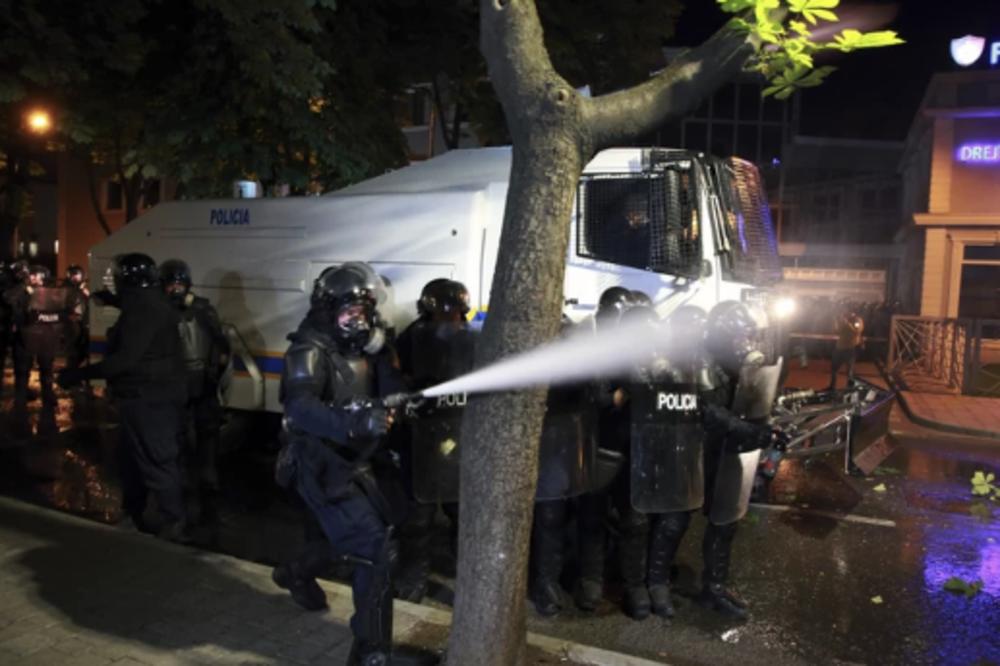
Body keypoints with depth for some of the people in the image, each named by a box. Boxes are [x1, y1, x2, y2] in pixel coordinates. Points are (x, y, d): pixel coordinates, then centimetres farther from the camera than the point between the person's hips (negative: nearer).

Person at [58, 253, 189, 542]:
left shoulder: (144, 311, -21)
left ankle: (174, 525, 3)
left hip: (147, 400, -11)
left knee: (156, 461, -4)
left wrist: (80, 374, -23)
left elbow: (126, 359, -28)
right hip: (152, 396, 11)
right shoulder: (152, 305, 13)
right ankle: (133, 514, 34)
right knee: (133, 456, 21)